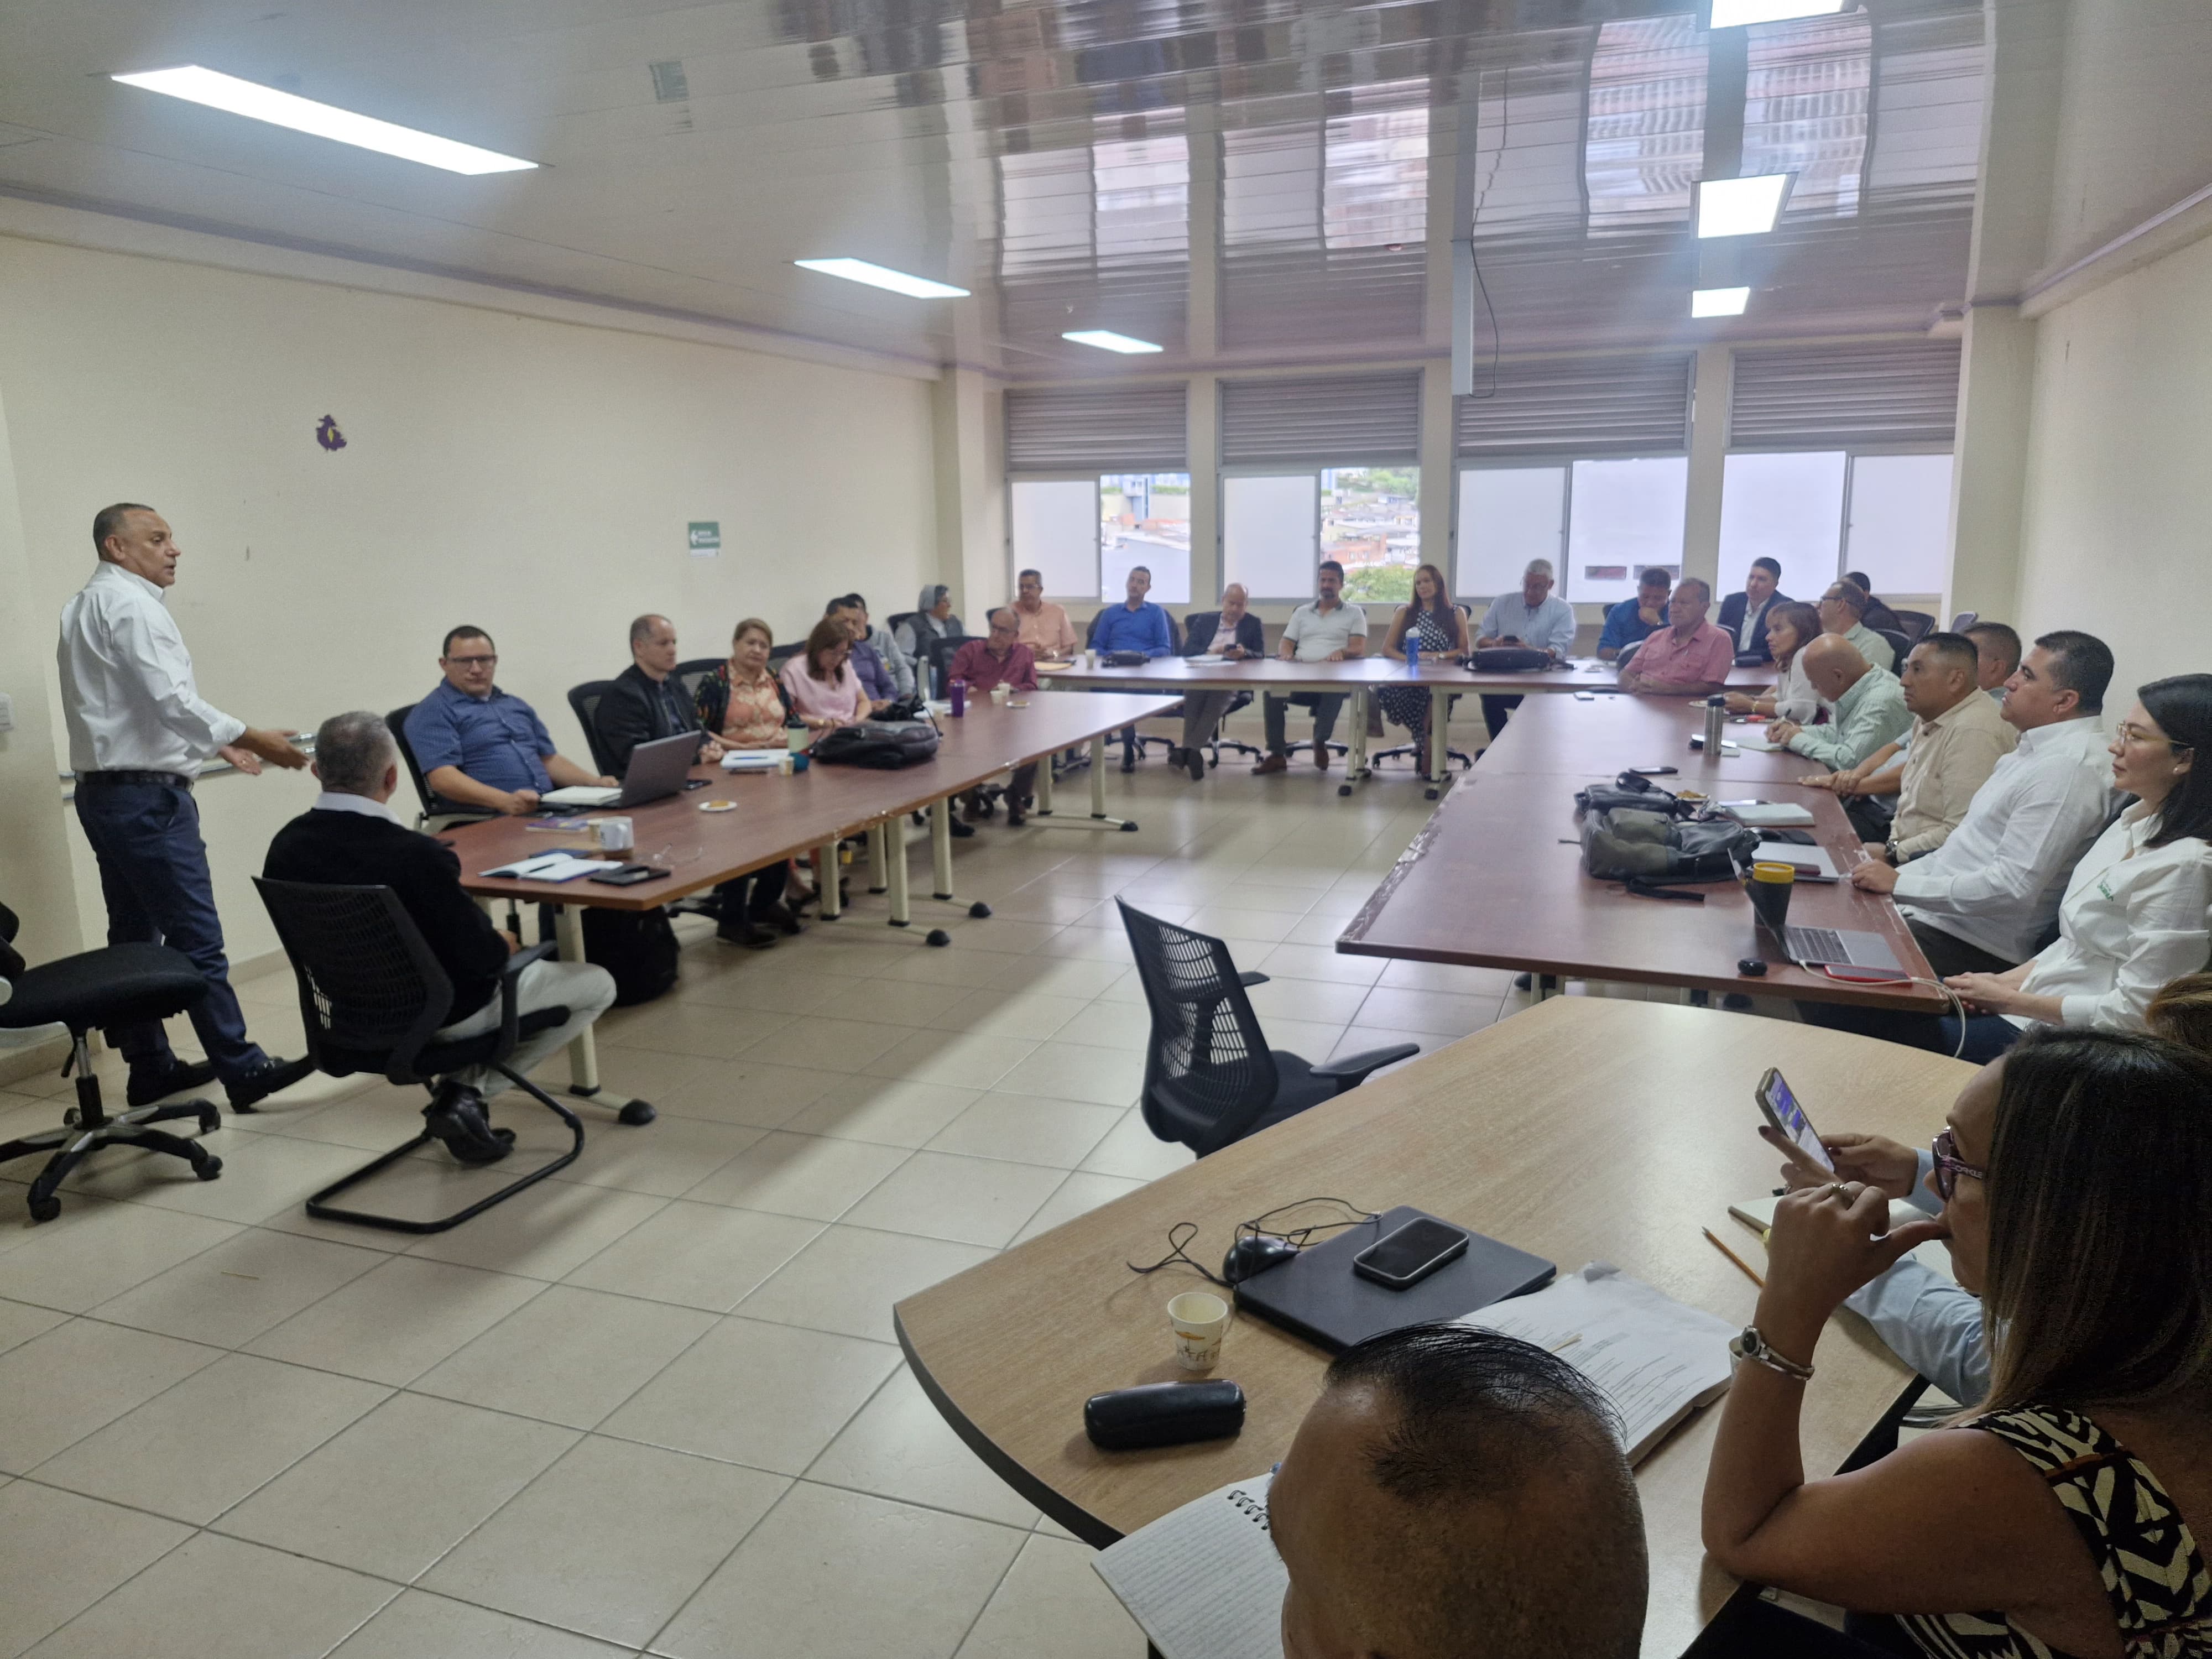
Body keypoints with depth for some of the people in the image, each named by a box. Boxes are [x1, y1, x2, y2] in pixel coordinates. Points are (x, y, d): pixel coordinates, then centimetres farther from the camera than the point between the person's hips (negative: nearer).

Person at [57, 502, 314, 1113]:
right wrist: (252, 739, -17)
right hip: (148, 795, -11)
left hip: (104, 791, 11)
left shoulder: (85, 605, 19)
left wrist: (215, 742, 22)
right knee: (195, 936, -9)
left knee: (134, 935, 13)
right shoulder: (130, 603, -12)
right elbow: (170, 699, -22)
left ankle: (149, 1068, 20)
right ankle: (243, 1071, -7)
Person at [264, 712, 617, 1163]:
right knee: (598, 984, 10)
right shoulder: (415, 854, -32)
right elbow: (477, 956, -25)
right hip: (438, 1014, -7)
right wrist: (504, 945, -1)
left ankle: (458, 1094, 17)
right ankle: (467, 1093, 3)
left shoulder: (285, 847, -11)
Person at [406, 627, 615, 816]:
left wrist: (596, 783, 10)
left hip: (548, 811, 7)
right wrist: (506, 801, -26)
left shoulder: (516, 705, 26)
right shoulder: (432, 713, 3)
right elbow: (442, 778, -11)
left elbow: (549, 759, 29)